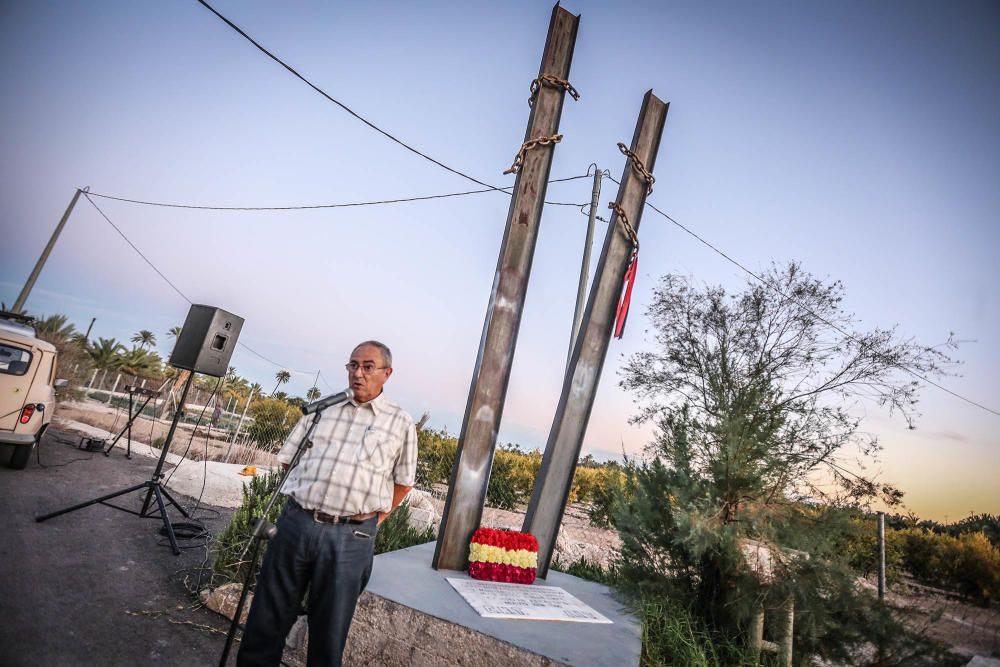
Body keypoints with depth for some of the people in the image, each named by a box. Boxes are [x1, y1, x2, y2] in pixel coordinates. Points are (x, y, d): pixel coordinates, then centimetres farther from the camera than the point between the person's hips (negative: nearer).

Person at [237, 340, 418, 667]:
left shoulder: (400, 423, 0)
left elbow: (403, 481, 7)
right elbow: (288, 458, 16)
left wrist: (376, 517, 5)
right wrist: (308, 494, 11)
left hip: (350, 536, -2)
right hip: (295, 523, 3)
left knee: (329, 628, 13)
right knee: (268, 615, 16)